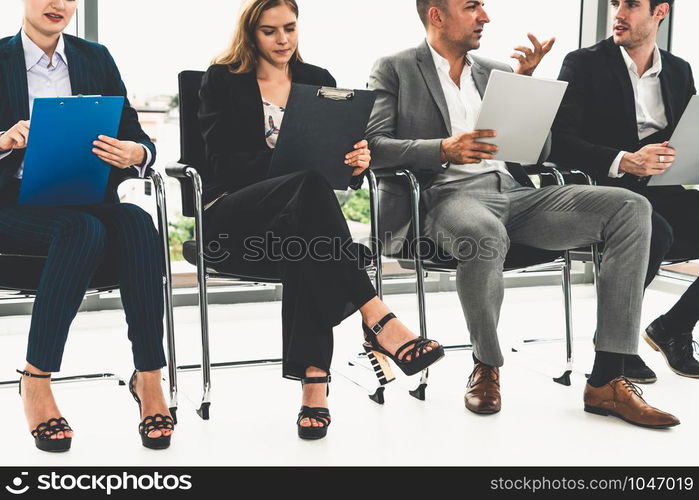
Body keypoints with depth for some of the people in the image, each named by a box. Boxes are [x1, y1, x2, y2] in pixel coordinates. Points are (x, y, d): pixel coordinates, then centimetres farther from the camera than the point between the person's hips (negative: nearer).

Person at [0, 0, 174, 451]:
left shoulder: (96, 59, 13)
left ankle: (149, 378, -29)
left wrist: (134, 154, -18)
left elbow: (139, 141, 5)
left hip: (86, 202, 3)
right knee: (84, 229, -35)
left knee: (136, 223, -31)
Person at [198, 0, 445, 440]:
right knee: (309, 186, -37)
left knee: (306, 244, -38)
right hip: (231, 216, -2)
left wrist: (357, 162, -17)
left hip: (298, 209, 3)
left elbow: (339, 153, 9)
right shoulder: (222, 80, 8)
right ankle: (378, 321, -45)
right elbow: (225, 163, -6)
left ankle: (314, 381, -45)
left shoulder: (318, 80, 18)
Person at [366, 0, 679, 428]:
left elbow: (538, 153, 18)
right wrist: (443, 149, -19)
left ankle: (606, 380, -18)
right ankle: (487, 366, -12)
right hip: (446, 196, -5)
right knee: (484, 233, -42)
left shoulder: (497, 73, 24)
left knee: (631, 208, -15)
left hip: (514, 194, 6)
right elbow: (372, 145, -5)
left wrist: (525, 81, 6)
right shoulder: (394, 71, 9)